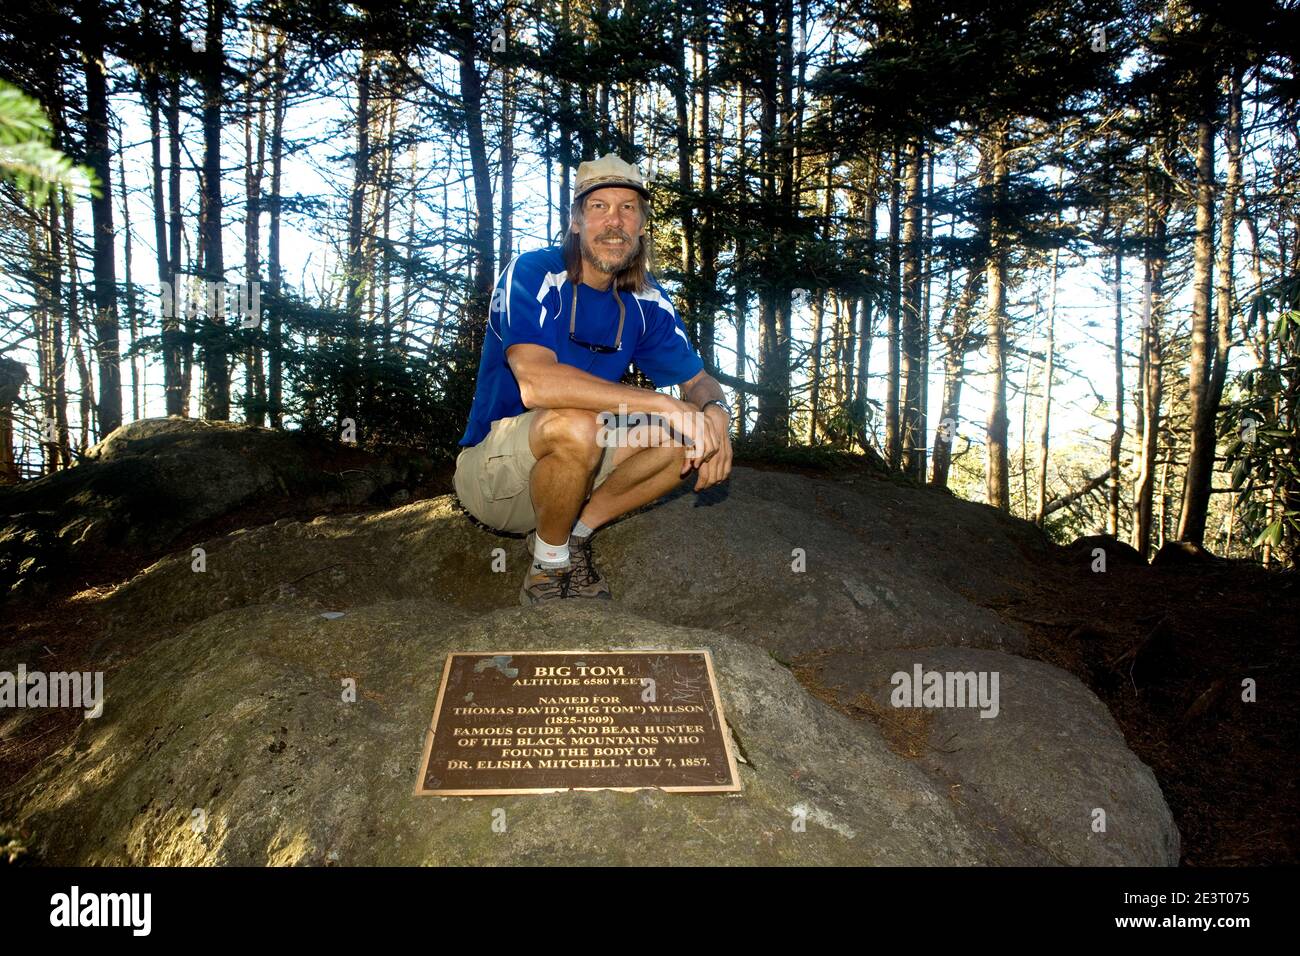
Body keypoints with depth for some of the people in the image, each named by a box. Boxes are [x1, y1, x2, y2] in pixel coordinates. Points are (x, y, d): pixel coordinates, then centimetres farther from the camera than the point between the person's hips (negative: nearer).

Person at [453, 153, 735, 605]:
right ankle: (547, 564, -12)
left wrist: (715, 413, -20)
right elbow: (536, 383, -36)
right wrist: (663, 404, -36)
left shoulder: (647, 301, 0)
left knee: (684, 436, -10)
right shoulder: (533, 274, -19)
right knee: (575, 424, -36)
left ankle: (576, 533, -1)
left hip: (573, 465, 6)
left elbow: (699, 380, 6)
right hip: (492, 472, -6)